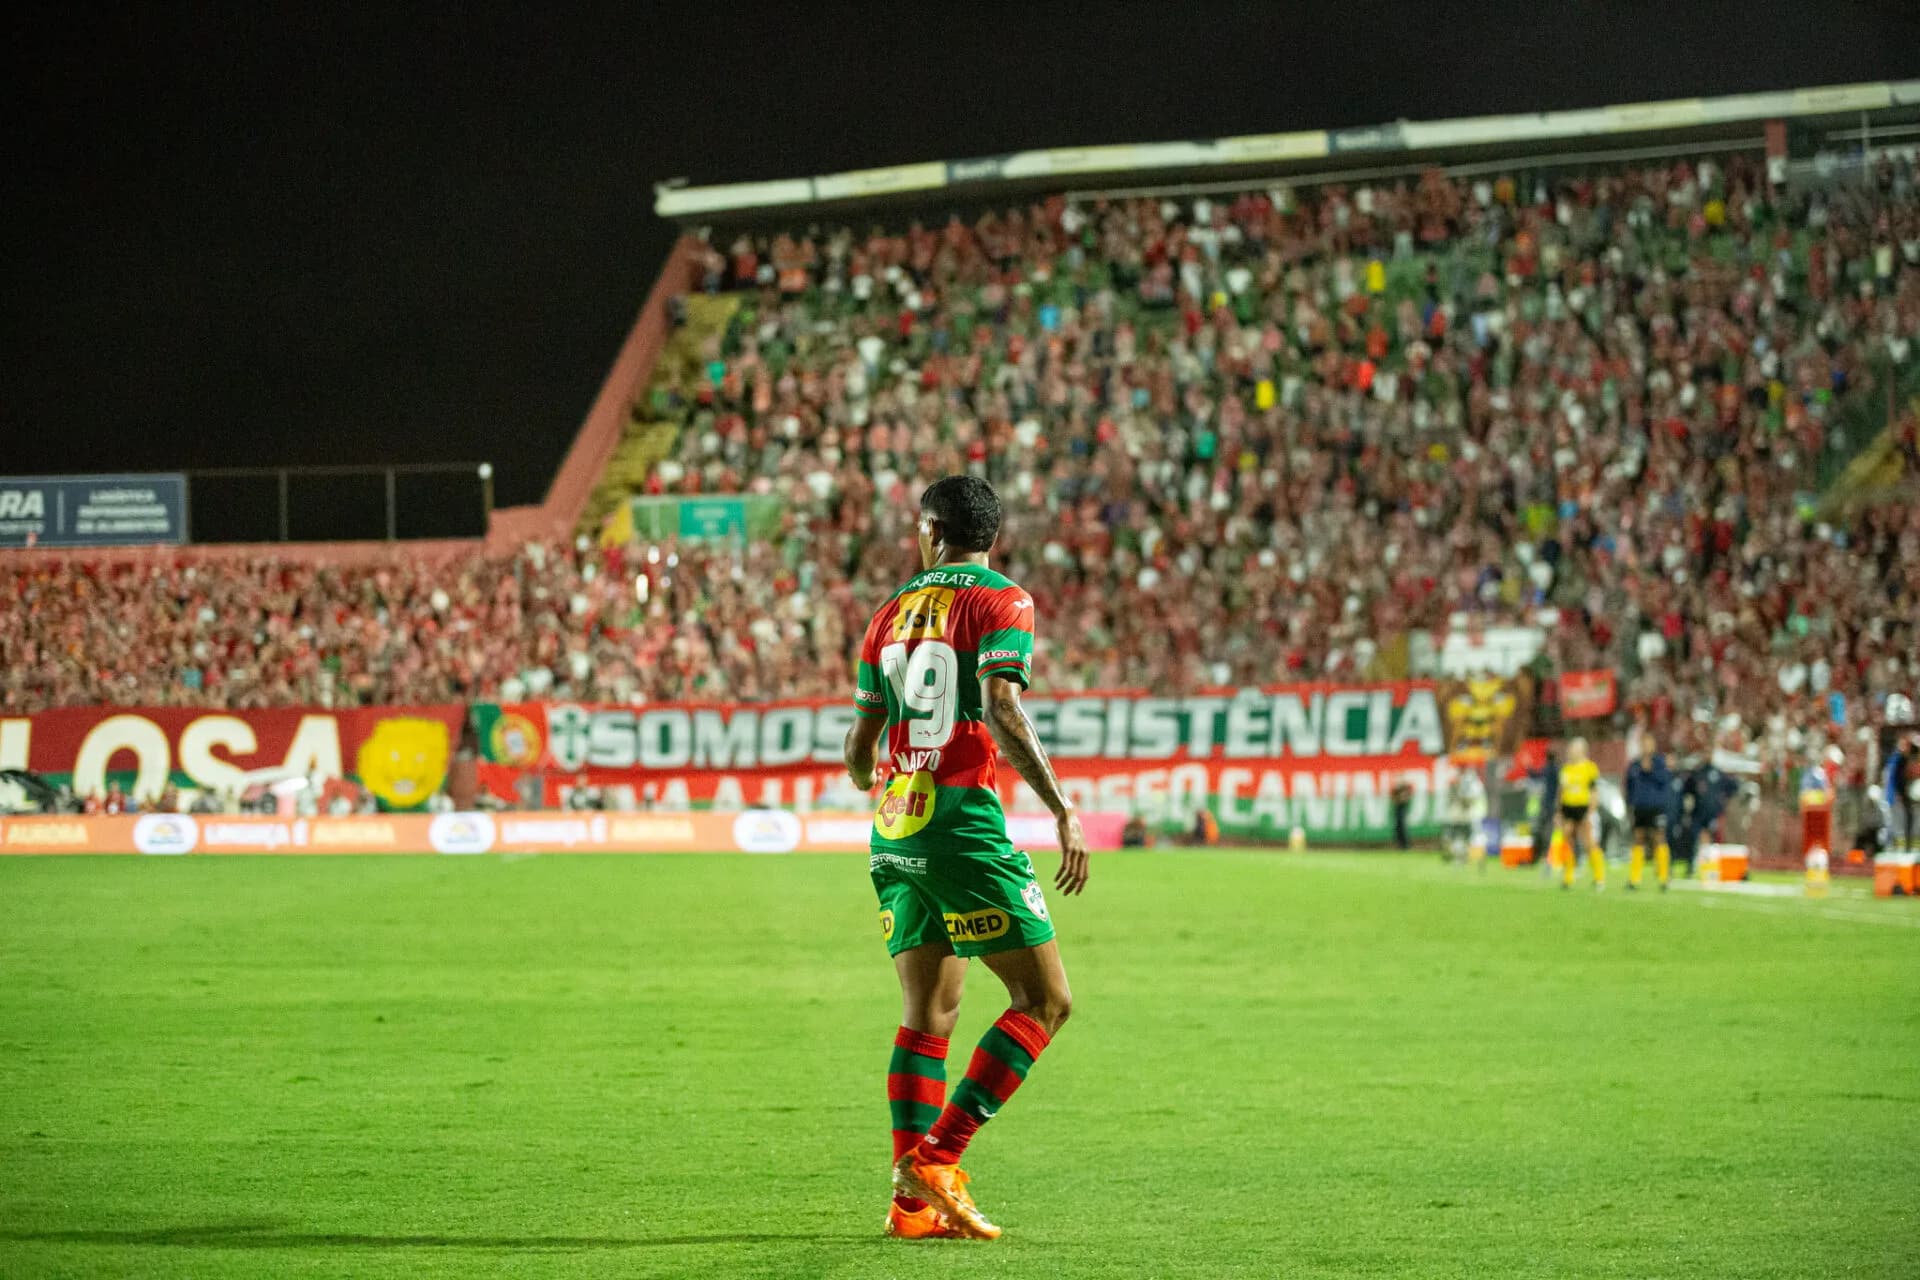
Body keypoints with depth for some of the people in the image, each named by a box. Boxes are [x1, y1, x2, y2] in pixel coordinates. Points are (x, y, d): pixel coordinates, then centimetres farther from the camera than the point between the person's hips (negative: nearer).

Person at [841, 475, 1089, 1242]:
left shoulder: (893, 612, 13)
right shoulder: (1000, 602, -4)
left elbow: (860, 747, 16)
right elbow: (1001, 712, -19)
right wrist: (1062, 810, -19)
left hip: (895, 832, 7)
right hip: (963, 820, -7)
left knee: (927, 1016, 10)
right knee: (1045, 1001, -2)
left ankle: (913, 1196, 2)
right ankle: (937, 1160, -11)